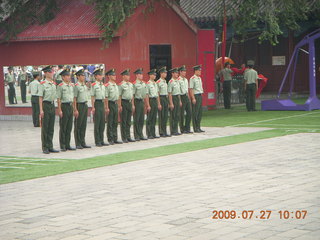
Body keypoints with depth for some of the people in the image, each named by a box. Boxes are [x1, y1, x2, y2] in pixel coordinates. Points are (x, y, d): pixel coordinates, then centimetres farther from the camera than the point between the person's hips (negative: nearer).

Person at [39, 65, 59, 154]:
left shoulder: (54, 84, 12)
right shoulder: (43, 84, -8)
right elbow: (40, 98, -10)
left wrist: (54, 107, 15)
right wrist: (41, 110, -15)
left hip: (52, 105, 7)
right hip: (46, 105, -7)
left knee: (51, 128, 9)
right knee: (45, 127, -1)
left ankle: (50, 147, 15)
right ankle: (45, 147, 4)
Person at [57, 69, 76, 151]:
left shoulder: (71, 85, 13)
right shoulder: (60, 86, -8)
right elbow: (58, 98, -11)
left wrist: (74, 108, 14)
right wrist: (60, 110, -15)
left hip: (70, 106, 7)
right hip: (64, 106, -7)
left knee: (69, 127, 9)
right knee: (63, 127, -1)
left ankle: (67, 145, 16)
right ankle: (62, 146, 4)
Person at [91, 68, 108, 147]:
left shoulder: (103, 85, 15)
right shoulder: (94, 85, -6)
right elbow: (92, 97, -9)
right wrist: (93, 107, -14)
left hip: (102, 104, 7)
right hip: (97, 103, -7)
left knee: (102, 123, 8)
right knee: (97, 123, -3)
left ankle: (101, 141, 14)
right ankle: (97, 141, 2)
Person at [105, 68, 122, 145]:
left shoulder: (116, 85, 14)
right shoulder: (107, 86, -10)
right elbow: (106, 97, -15)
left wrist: (118, 106, 17)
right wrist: (107, 108, -19)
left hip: (115, 104, 8)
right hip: (110, 104, -8)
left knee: (115, 123, 10)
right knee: (110, 123, -3)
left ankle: (115, 139, 15)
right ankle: (110, 140, 2)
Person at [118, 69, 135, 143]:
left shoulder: (131, 84, 14)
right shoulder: (121, 85, -8)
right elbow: (119, 96, -11)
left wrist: (133, 105, 14)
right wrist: (120, 106, -16)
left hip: (129, 103, 7)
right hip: (124, 103, -7)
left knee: (129, 121, 10)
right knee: (123, 121, -2)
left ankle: (128, 137, 16)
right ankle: (124, 138, 2)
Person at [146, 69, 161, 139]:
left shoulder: (155, 84, 13)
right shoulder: (148, 84, -10)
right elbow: (147, 95, -13)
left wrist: (159, 104, 14)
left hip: (155, 100, 7)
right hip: (151, 100, -7)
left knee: (154, 118, 10)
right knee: (149, 119, -2)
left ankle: (153, 134, 15)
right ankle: (149, 135, 1)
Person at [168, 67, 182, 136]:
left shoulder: (177, 81, 13)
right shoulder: (171, 82, -12)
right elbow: (170, 93, -15)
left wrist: (180, 101, 17)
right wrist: (171, 103, -18)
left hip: (178, 98, 8)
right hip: (173, 98, -8)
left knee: (177, 116, 10)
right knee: (173, 116, -3)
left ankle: (176, 131, 17)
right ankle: (173, 131, 3)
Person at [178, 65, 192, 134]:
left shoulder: (186, 80, 14)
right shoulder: (178, 80, -12)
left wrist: (189, 98, 16)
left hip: (187, 97, 8)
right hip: (182, 97, -8)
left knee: (189, 112, 7)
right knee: (182, 114, -1)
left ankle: (187, 128, 15)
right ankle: (182, 129, 6)